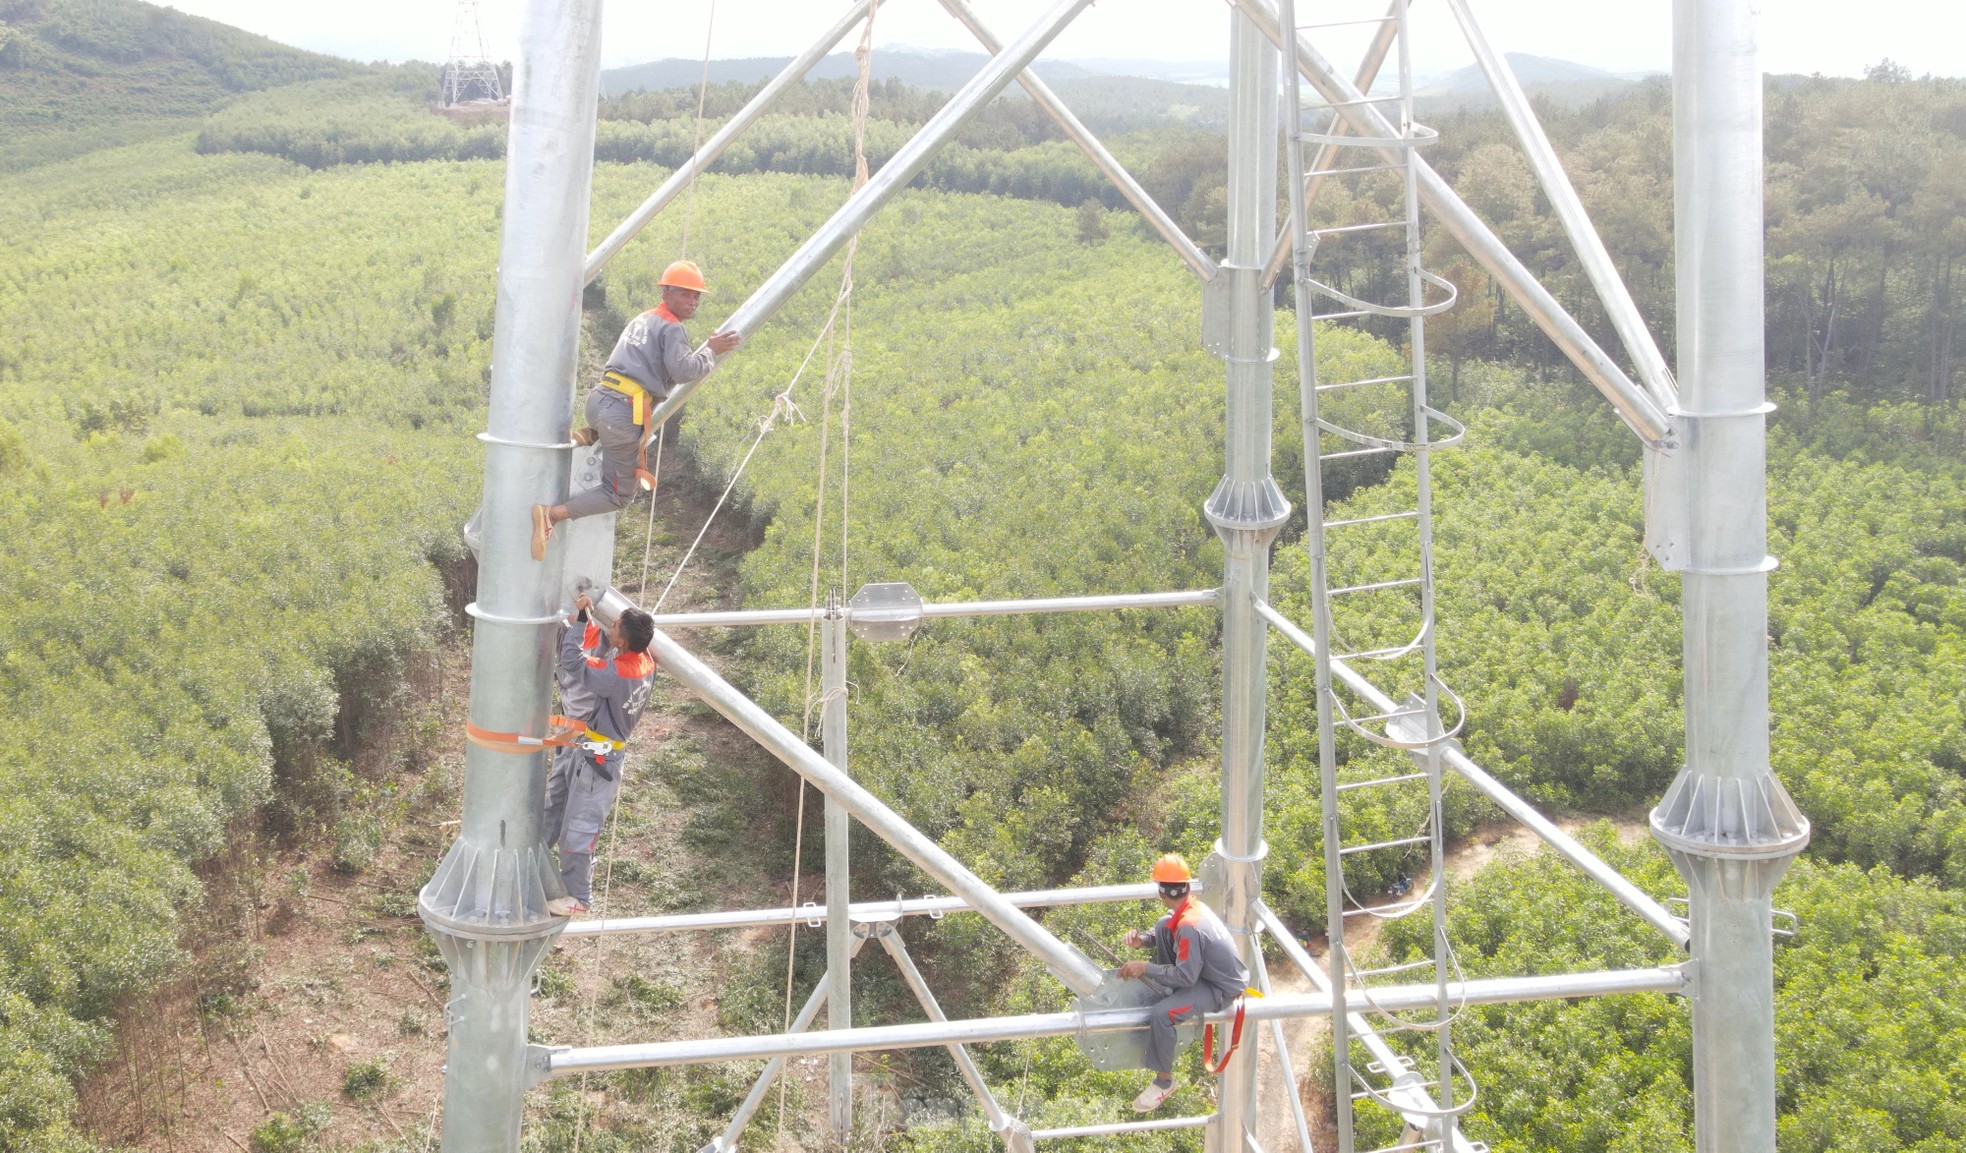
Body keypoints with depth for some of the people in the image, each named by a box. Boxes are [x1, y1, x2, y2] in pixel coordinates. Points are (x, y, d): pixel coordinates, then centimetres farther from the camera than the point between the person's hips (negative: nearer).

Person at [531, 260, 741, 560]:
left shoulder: (642, 320, 23)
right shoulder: (671, 328, -3)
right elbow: (683, 370, -15)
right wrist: (710, 351, -2)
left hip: (598, 398, 8)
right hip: (625, 412, -8)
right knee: (619, 495, 2)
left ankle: (583, 437, 19)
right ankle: (553, 513, -16)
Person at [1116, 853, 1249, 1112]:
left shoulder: (1189, 927, -32)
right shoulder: (1191, 905, -4)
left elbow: (1186, 976, -29)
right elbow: (1168, 932, 14)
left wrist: (1145, 968, -24)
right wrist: (1142, 939, -5)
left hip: (1222, 990, -10)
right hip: (1204, 969, 10)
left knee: (1161, 1015, -27)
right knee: (1163, 925, 12)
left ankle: (1164, 1080, -8)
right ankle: (1166, 991, 22)